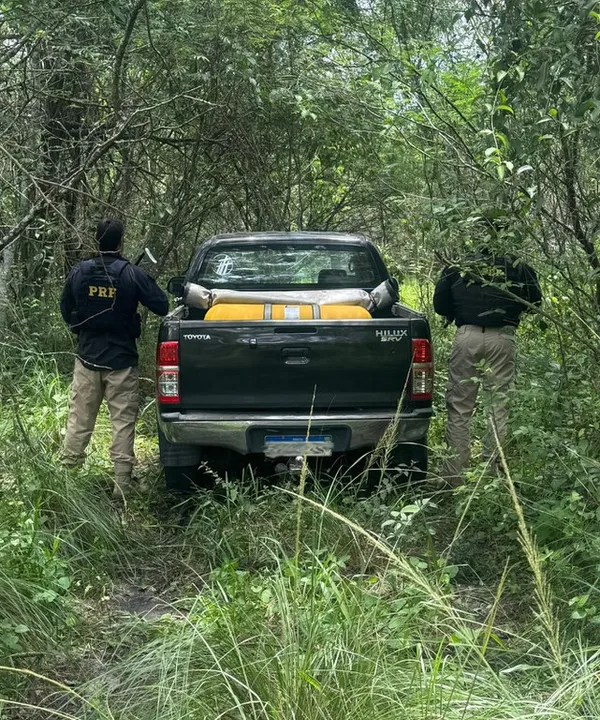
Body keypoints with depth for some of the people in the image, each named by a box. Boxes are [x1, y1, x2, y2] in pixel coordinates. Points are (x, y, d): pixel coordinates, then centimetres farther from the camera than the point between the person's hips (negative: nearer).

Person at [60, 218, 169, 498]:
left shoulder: (79, 273, -1)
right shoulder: (132, 274, -11)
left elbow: (66, 312, 10)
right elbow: (161, 306, -9)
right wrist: (149, 283, 9)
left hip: (87, 358, 3)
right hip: (121, 360, -3)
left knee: (79, 420, 11)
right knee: (123, 422, 3)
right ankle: (122, 483, 5)